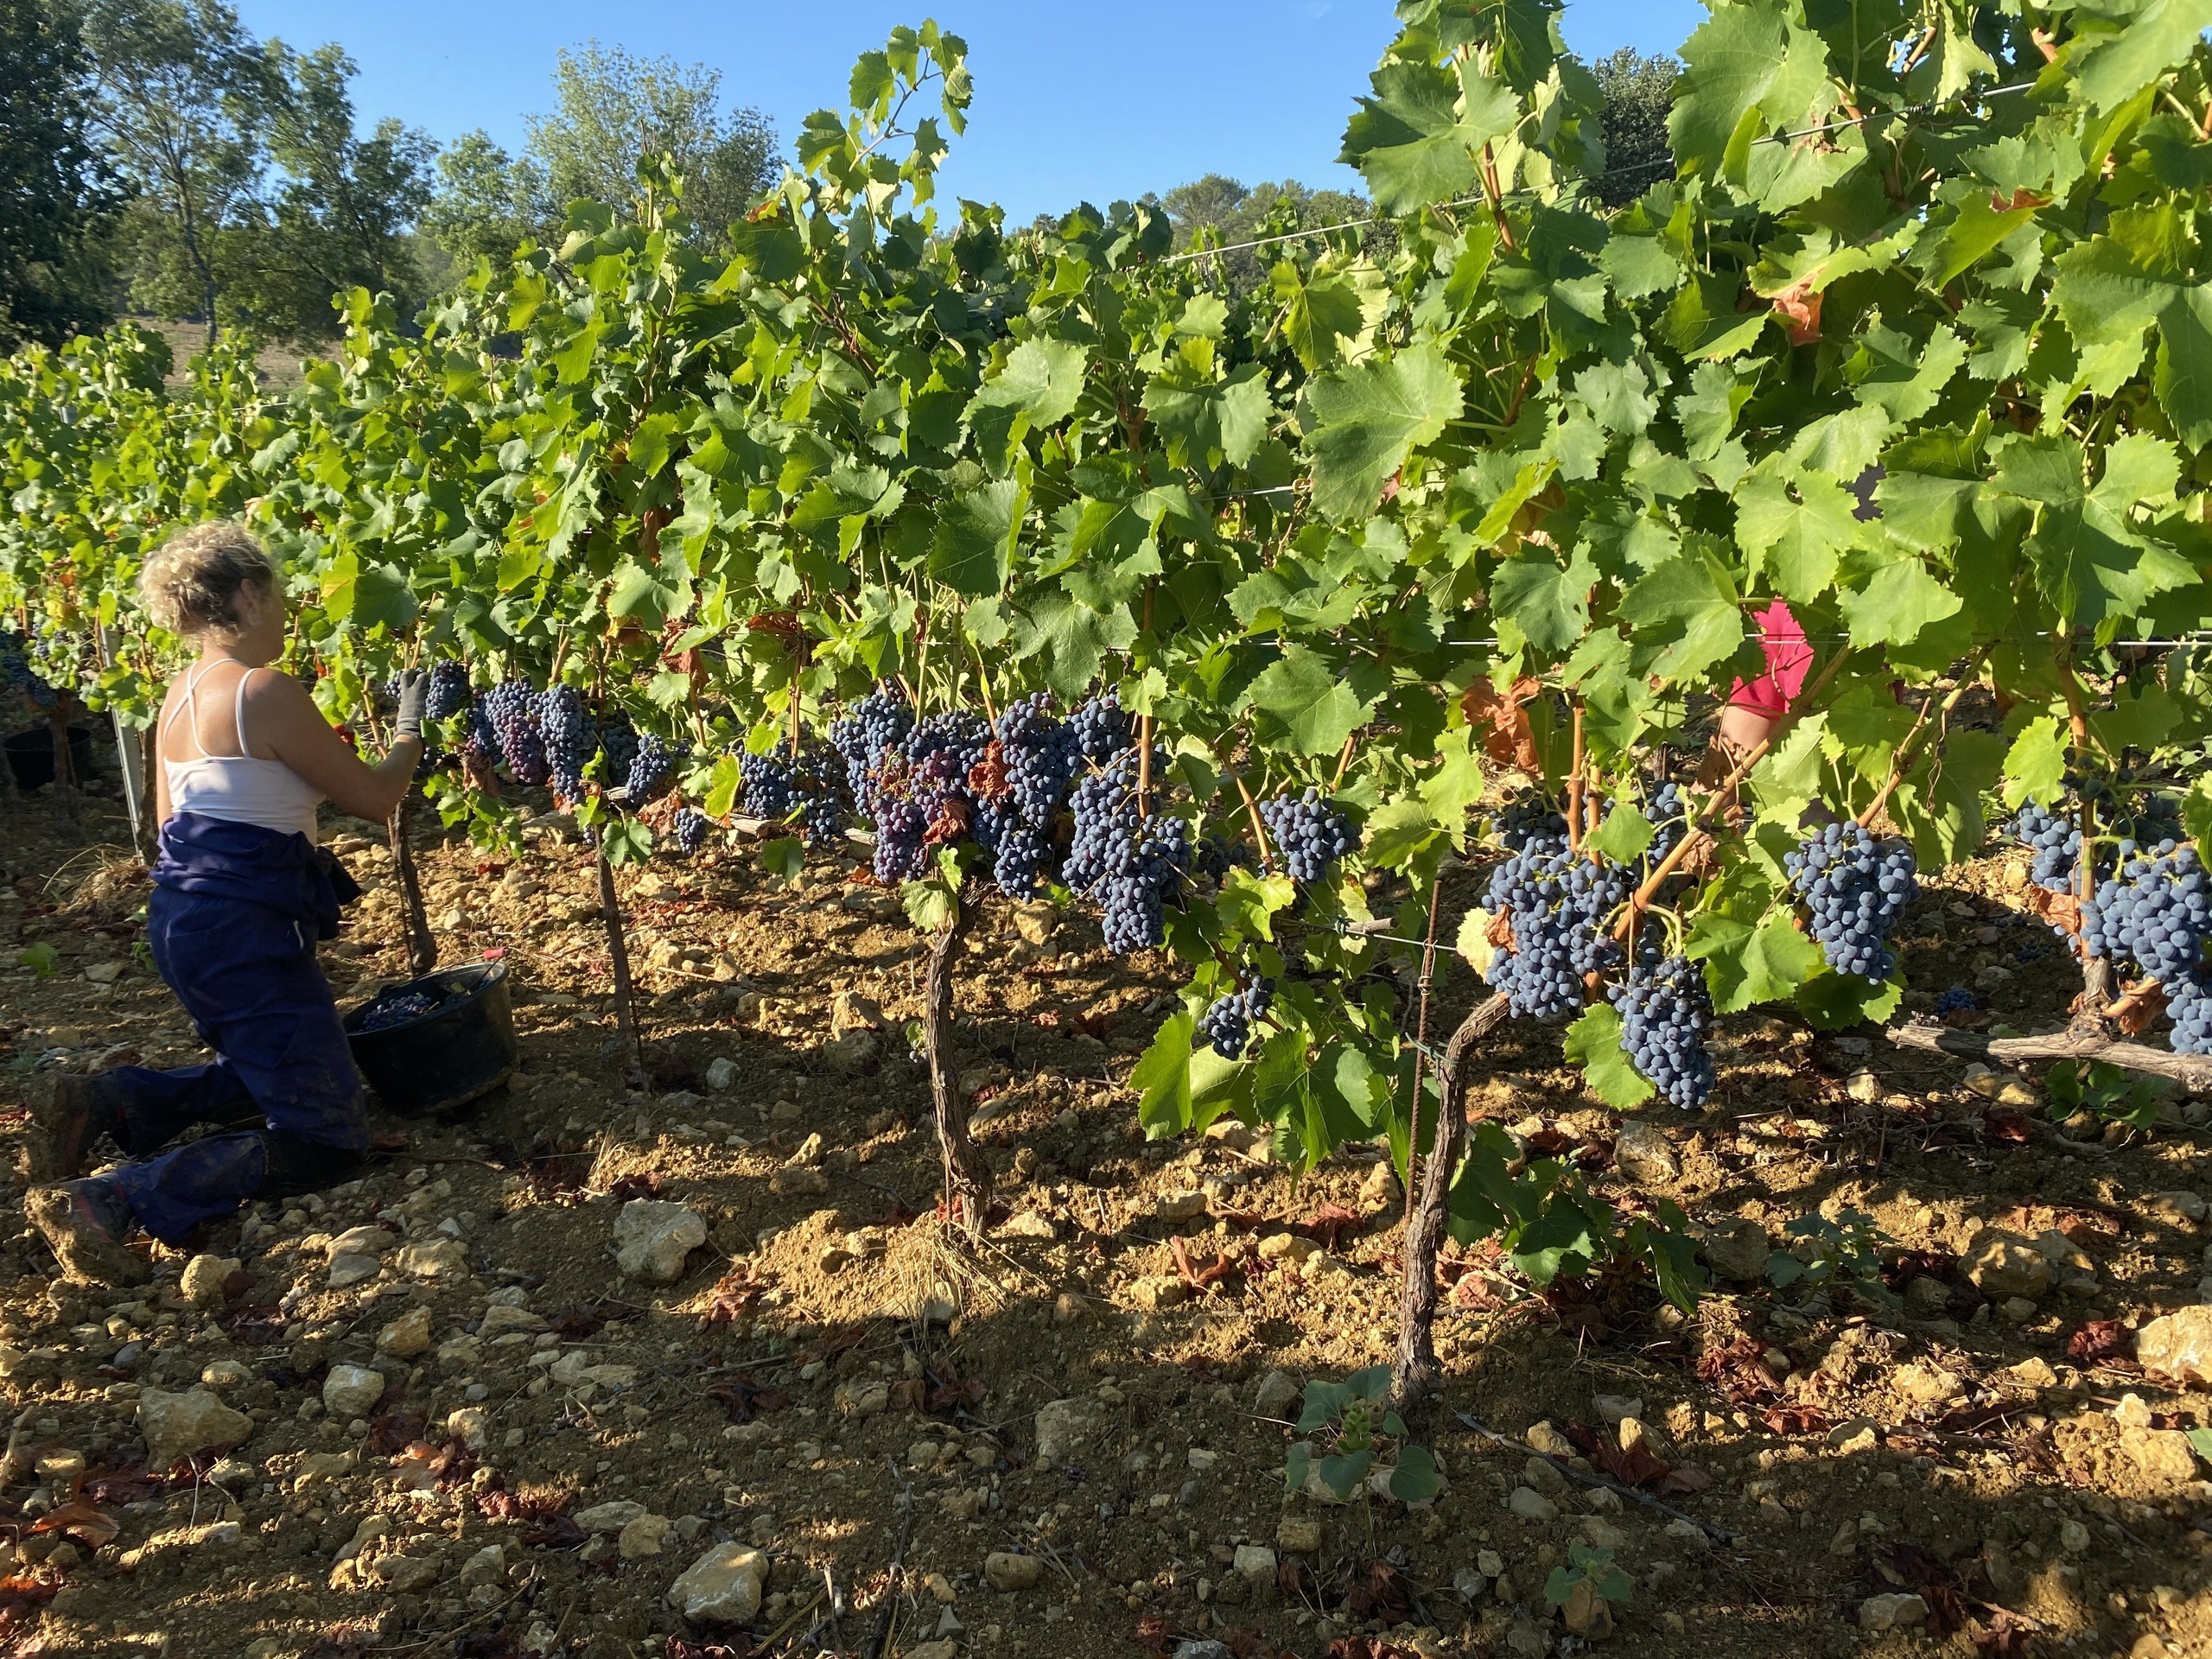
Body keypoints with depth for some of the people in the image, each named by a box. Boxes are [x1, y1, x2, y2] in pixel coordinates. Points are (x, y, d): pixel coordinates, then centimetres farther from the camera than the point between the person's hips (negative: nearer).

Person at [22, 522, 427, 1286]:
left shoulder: (180, 694, 10)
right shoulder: (267, 693, -17)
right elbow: (374, 798, -8)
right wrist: (410, 728, 9)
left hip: (181, 917, 10)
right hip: (244, 934, -9)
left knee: (265, 1071, 30)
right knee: (325, 1142, -4)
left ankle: (102, 1102, 13)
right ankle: (109, 1200, -14)